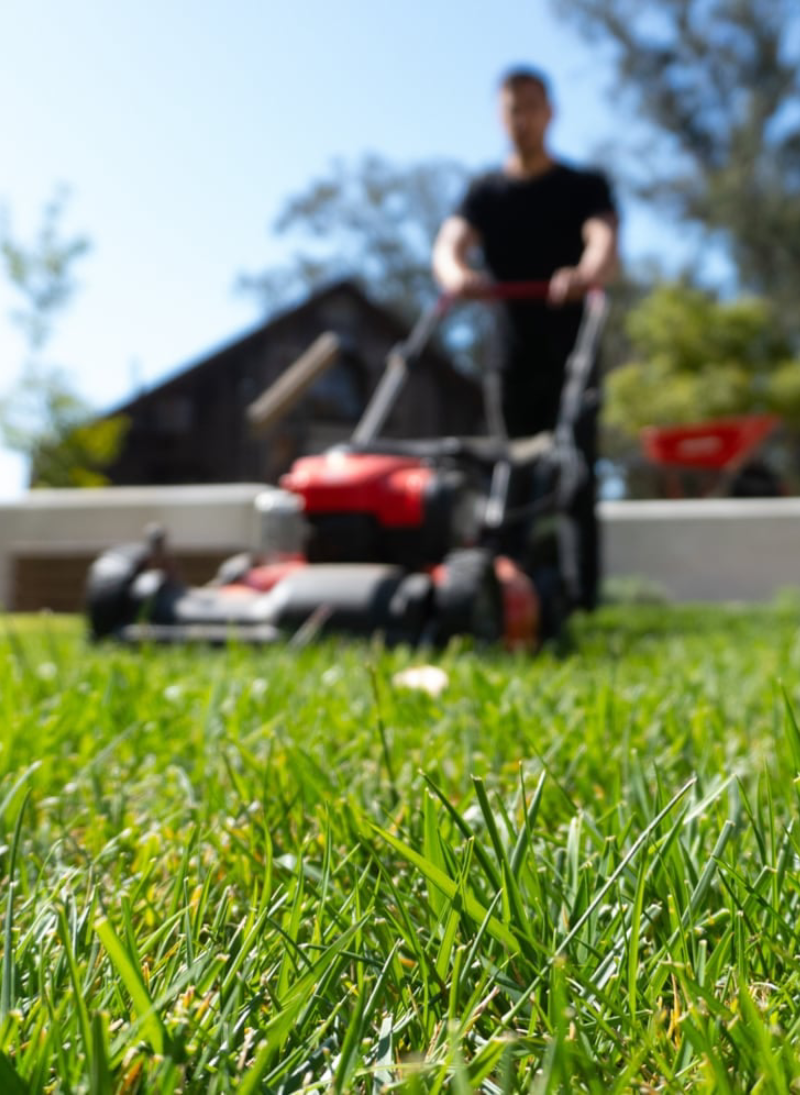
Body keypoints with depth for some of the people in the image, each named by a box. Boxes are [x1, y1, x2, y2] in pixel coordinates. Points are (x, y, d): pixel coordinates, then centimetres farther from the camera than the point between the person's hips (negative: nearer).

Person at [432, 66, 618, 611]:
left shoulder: (585, 187, 4)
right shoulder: (485, 192, 10)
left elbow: (605, 241, -17)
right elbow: (450, 243, -8)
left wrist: (588, 274, -42)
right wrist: (456, 274, -34)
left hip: (571, 351, -3)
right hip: (513, 354, 3)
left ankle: (580, 595, -8)